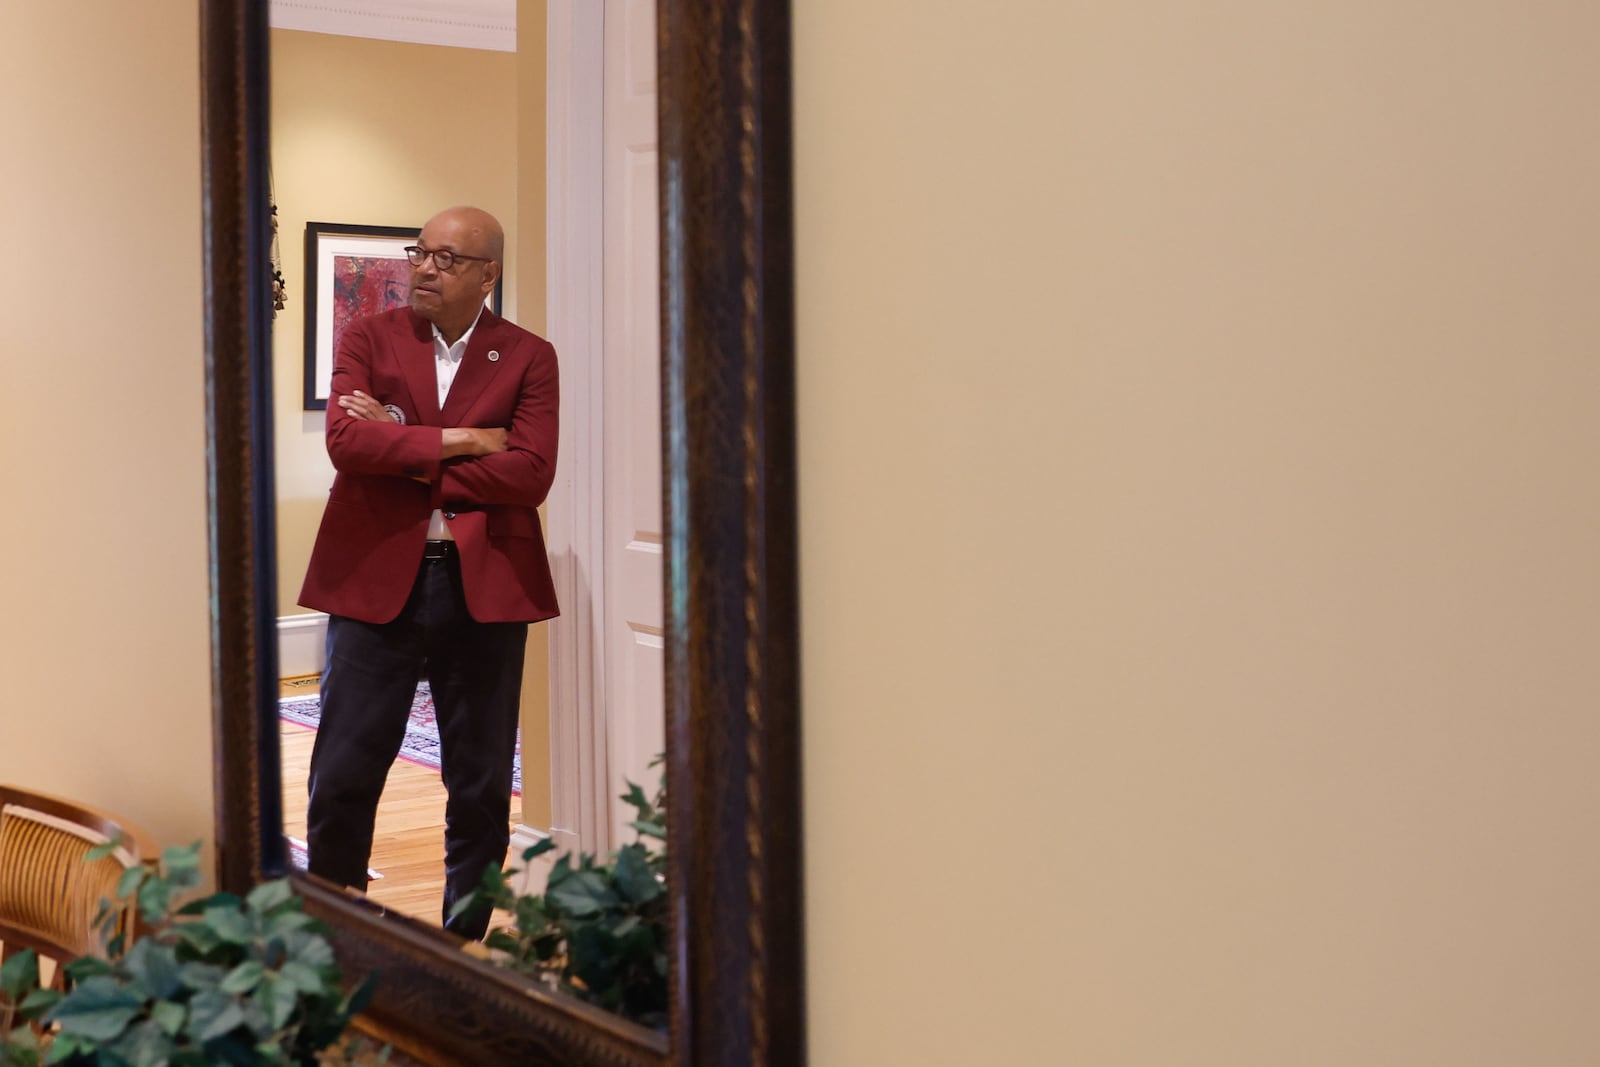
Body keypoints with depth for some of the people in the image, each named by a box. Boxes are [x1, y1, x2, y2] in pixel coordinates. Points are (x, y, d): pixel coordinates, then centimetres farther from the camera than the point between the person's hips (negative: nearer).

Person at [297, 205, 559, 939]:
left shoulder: (528, 358, 4)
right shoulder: (368, 339, 6)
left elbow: (531, 473, -10)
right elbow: (344, 439, -11)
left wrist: (408, 454, -10)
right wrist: (460, 441, -11)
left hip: (484, 587, 0)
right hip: (376, 581, 0)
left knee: (481, 785, 9)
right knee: (341, 781, 2)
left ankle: (465, 939, 24)